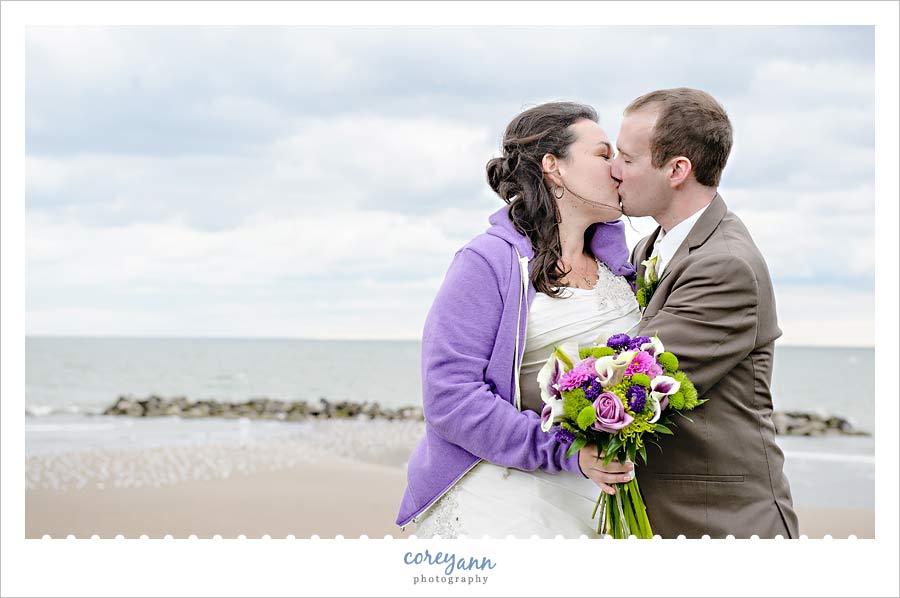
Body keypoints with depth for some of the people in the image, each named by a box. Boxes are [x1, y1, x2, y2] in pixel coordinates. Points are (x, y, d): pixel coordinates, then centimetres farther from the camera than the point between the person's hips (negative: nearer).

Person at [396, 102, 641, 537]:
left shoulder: (619, 263, 10)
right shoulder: (489, 261, -9)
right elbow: (448, 395, -16)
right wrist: (566, 452, -23)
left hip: (595, 499, 6)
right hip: (499, 497, -5)